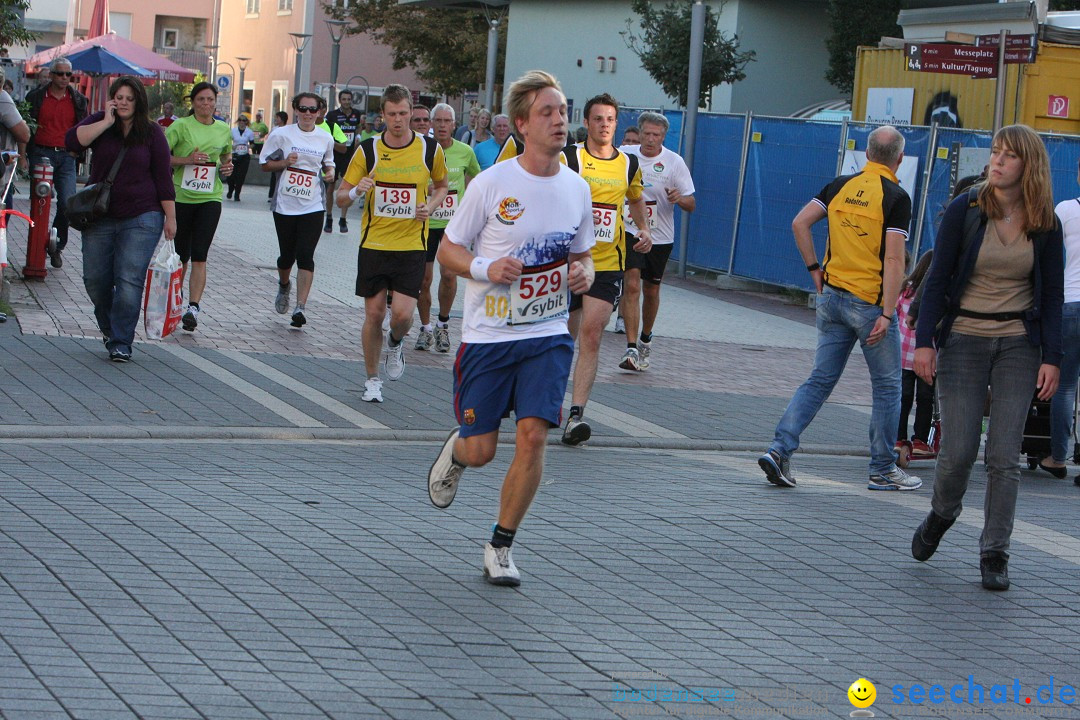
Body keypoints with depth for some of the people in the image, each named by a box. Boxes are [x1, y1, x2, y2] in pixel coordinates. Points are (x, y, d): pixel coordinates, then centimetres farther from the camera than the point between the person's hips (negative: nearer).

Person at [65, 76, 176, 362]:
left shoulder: (152, 133, 1)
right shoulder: (98, 124, 4)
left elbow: (163, 178, 2)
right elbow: (72, 141, -15)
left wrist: (170, 217, -1)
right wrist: (107, 121, -16)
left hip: (141, 219, -3)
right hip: (100, 218, 3)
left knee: (129, 281, -12)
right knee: (95, 279, 7)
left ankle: (121, 342, -6)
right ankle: (109, 326, 33)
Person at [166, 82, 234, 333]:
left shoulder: (224, 130, 9)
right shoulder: (180, 126, -3)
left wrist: (227, 166, 5)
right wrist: (188, 159, -18)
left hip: (210, 199, 1)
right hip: (181, 197, -1)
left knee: (199, 256, -10)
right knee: (181, 255, 8)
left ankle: (193, 306, -15)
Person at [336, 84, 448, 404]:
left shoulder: (430, 149, -1)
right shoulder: (367, 150, -3)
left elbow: (441, 186, 16)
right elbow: (341, 197, 1)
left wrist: (430, 206, -5)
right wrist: (354, 191, -22)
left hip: (412, 245, 0)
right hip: (373, 243, 0)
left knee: (403, 314, -11)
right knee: (374, 314, 2)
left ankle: (395, 343, 25)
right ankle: (372, 379, 20)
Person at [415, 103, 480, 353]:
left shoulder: (465, 151, -2)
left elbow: (475, 175, 18)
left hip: (453, 222, 0)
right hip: (425, 221, 0)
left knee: (449, 274, -11)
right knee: (423, 278, 3)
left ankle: (443, 325, 10)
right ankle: (425, 328, 21)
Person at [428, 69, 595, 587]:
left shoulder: (577, 189, 2)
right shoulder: (491, 184, -9)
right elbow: (447, 251, -1)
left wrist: (583, 275, -6)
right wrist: (485, 268, -21)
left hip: (547, 335, 2)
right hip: (488, 334, -2)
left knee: (533, 434, -13)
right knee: (481, 450, 1)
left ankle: (501, 547, 4)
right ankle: (454, 451, 42)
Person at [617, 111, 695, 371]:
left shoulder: (674, 162, -7)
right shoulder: (624, 155, -4)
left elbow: (691, 204, -6)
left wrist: (679, 199, -26)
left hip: (660, 236, 1)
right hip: (629, 230, -1)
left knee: (651, 290, 14)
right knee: (631, 285, -16)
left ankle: (645, 338, 39)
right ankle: (632, 349, -18)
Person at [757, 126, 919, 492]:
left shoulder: (841, 185, 6)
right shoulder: (896, 197, -11)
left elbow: (799, 223, 3)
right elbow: (893, 260, -16)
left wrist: (814, 268, 11)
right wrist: (886, 315, -17)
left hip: (831, 295, 5)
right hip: (870, 302, -5)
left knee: (819, 380, 9)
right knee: (886, 386, 9)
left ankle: (779, 449, -3)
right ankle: (883, 470, 15)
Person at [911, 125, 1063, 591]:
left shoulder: (1045, 225, 1)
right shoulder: (964, 211, -3)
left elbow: (1052, 294, 5)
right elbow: (938, 279, -2)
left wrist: (1051, 358, -3)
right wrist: (924, 340, -9)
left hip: (1019, 346, 1)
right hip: (963, 339, -1)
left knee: (1005, 456, -3)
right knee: (959, 449, -5)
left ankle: (994, 555, 6)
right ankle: (941, 515, 26)